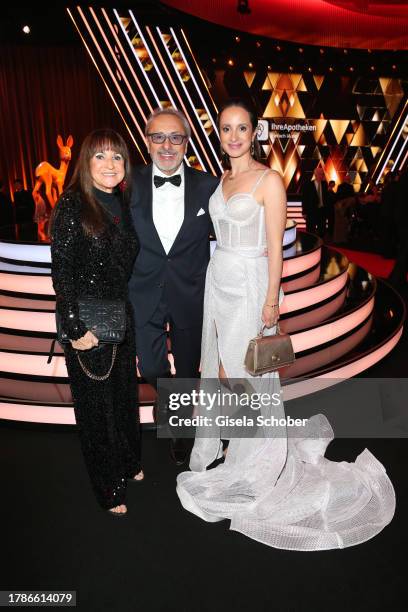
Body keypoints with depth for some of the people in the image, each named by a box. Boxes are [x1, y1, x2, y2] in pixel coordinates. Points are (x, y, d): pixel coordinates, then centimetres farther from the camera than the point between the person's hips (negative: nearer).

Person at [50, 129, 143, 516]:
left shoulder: (122, 203, 6)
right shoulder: (72, 205, -14)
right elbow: (61, 271, -16)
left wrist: (129, 314, 10)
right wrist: (75, 328, -18)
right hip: (87, 323, -6)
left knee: (125, 392, 20)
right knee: (97, 402, 10)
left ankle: (127, 463, 45)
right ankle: (109, 488, 30)